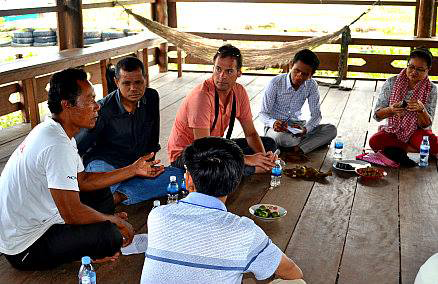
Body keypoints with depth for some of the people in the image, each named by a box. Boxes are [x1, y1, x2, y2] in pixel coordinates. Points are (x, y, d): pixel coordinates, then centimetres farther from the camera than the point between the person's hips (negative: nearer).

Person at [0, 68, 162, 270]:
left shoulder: (50, 131, 5)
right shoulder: (57, 146, -28)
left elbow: (83, 180, 11)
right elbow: (72, 213, -29)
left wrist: (133, 170, 8)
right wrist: (116, 221, -12)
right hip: (24, 250, -10)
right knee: (111, 234, -24)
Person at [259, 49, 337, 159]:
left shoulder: (311, 85, -7)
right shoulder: (276, 83, -18)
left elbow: (316, 114, -5)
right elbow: (263, 113, -14)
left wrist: (306, 129, -27)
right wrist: (273, 123, -37)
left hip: (297, 125, 4)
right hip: (277, 127, -4)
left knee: (331, 130, -18)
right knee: (280, 137, -40)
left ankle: (297, 149, -28)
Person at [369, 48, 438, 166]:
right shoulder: (391, 83, -6)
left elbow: (426, 125, -9)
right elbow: (377, 115, -7)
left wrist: (421, 110, -30)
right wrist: (391, 110, -29)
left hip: (416, 132, 0)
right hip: (393, 131, 0)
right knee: (374, 141, -30)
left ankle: (396, 149, -10)